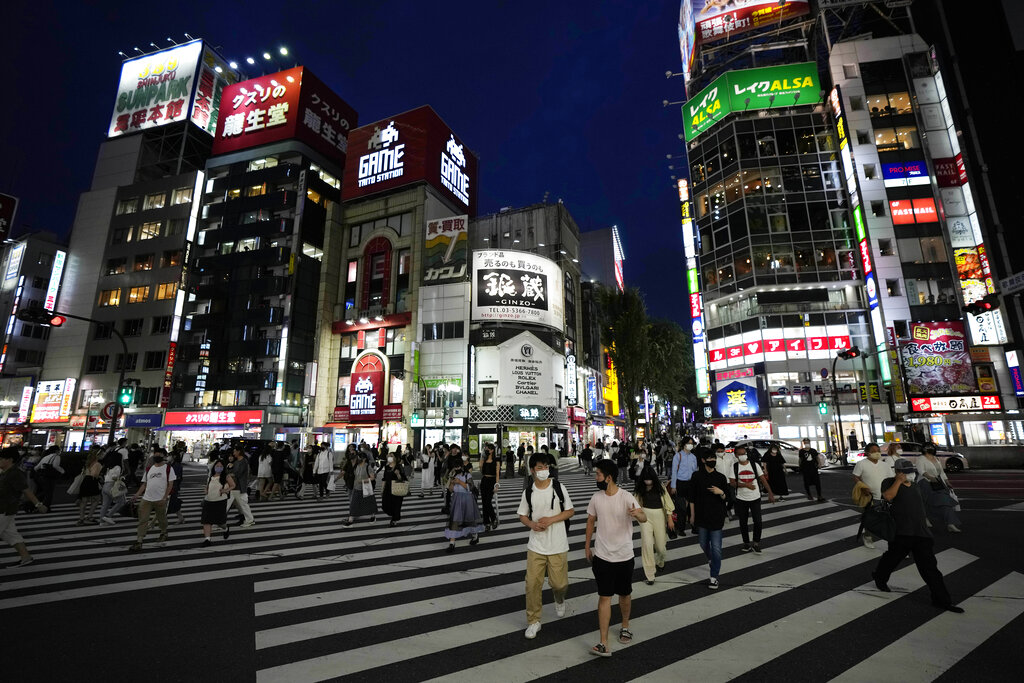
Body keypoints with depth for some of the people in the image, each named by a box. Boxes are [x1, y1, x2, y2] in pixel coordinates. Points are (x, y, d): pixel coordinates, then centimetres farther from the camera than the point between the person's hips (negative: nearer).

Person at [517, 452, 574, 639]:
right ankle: (533, 621, 21)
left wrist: (551, 519, -15)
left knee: (559, 583, 6)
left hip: (558, 546, -1)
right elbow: (522, 515, 8)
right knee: (532, 583, 1)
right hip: (536, 545, 1)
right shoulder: (528, 492, -1)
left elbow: (570, 511, -2)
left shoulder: (558, 487, -7)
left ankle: (559, 599, 42)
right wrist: (532, 524, -13)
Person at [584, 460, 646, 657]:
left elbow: (644, 519, -28)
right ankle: (604, 644, 3)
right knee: (604, 597, -1)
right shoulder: (596, 498, -4)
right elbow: (591, 521, 9)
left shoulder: (626, 497, -16)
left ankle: (625, 627, 43)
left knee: (625, 595, 18)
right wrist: (587, 546, 12)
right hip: (602, 556, 2)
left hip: (624, 556, -1)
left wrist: (638, 514, -52)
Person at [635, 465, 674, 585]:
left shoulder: (660, 487, -6)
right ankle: (649, 575, 4)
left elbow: (667, 503, -2)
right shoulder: (640, 489, -3)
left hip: (659, 516, 0)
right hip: (645, 516, 0)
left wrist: (670, 519, -1)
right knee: (647, 544, -8)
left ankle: (660, 561, 46)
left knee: (660, 545, 8)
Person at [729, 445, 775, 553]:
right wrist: (745, 484, -23)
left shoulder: (755, 465, -3)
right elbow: (732, 483, -9)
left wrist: (770, 493, -10)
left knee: (758, 521, -4)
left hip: (755, 498, 0)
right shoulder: (734, 466, -5)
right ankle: (746, 543, 28)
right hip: (741, 499, 0)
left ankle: (756, 544, 16)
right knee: (743, 522, 10)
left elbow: (763, 479, -3)